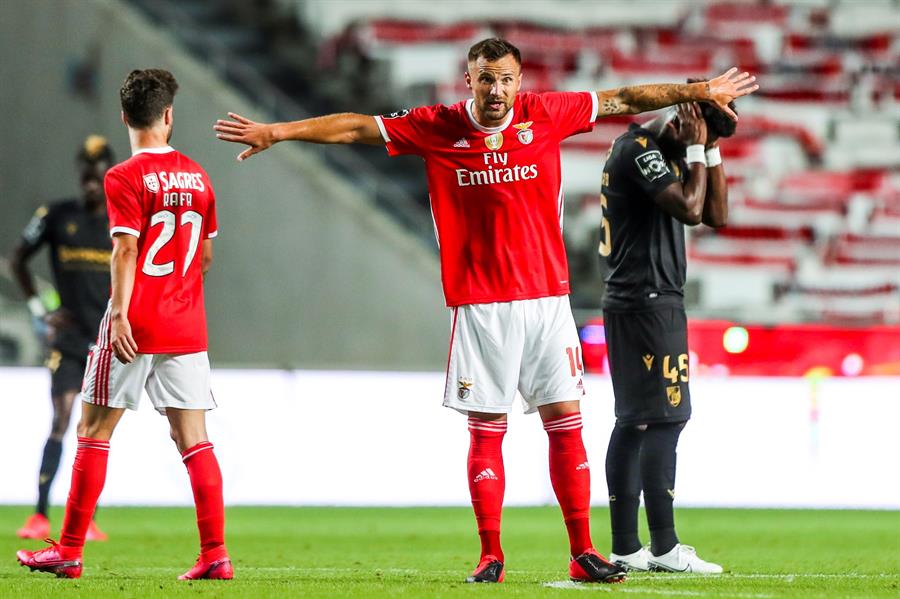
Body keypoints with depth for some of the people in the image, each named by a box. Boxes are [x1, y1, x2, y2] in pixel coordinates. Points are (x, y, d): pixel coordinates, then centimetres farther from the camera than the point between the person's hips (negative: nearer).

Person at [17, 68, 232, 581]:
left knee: (95, 432, 4)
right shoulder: (198, 177, 9)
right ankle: (215, 554, -2)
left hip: (135, 324, -5)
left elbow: (126, 249, -18)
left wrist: (120, 313, -23)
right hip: (187, 327, 5)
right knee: (194, 440, 4)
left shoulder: (125, 178, -7)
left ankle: (69, 551, 6)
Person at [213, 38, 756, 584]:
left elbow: (623, 100, 11)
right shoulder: (438, 128, 0)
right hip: (480, 305, -1)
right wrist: (276, 131, 2)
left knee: (565, 420, 0)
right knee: (486, 428, 0)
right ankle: (491, 555, 6)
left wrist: (701, 91, 14)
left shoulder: (546, 115, 2)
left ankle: (583, 553, 4)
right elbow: (355, 127, 4)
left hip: (547, 297, 1)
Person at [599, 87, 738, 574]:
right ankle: (664, 547, -11)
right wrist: (697, 149, -11)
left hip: (628, 305, 11)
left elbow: (717, 216, 17)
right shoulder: (639, 149, -13)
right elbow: (689, 209, -22)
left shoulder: (667, 155, 17)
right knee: (664, 418, -10)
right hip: (648, 301, -11)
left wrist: (711, 151, 10)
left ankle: (625, 548, 10)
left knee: (633, 421, 9)